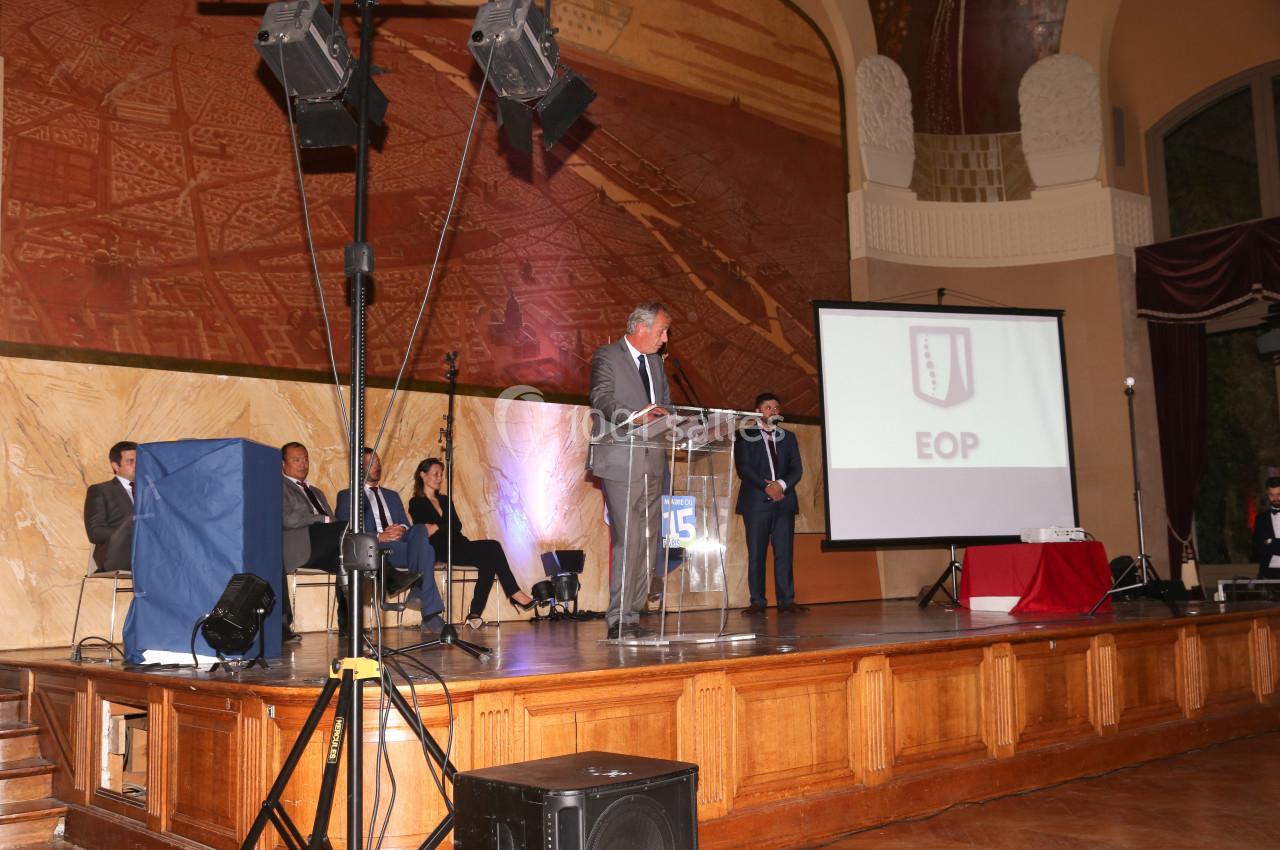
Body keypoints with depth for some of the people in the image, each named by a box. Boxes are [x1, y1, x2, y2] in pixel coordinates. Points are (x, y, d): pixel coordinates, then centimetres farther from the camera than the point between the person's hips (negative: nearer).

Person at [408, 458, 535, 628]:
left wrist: (438, 528, -5)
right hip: (440, 551, -6)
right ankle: (515, 594, -18)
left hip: (457, 546, 6)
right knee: (492, 547, -24)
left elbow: (457, 526, 11)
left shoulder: (445, 500, 26)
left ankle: (475, 613, -28)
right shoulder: (416, 504, 8)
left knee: (489, 560, -26)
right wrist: (446, 528, -11)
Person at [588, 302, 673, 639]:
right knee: (627, 541, -10)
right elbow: (602, 399, -16)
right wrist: (634, 416, -33)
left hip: (652, 463, 8)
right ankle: (619, 622, -6)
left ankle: (632, 615, 14)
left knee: (646, 541, 7)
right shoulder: (607, 356, -3)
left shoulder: (655, 361, 21)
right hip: (622, 462, -8)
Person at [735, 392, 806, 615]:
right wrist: (767, 487, -14)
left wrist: (781, 485, -11)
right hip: (756, 502, -3)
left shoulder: (788, 437, 18)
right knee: (756, 553, -3)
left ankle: (786, 600, -1)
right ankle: (757, 601, 0)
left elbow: (797, 469, 8)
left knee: (784, 553, -2)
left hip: (784, 501, 3)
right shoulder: (745, 436, 7)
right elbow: (743, 468, -4)